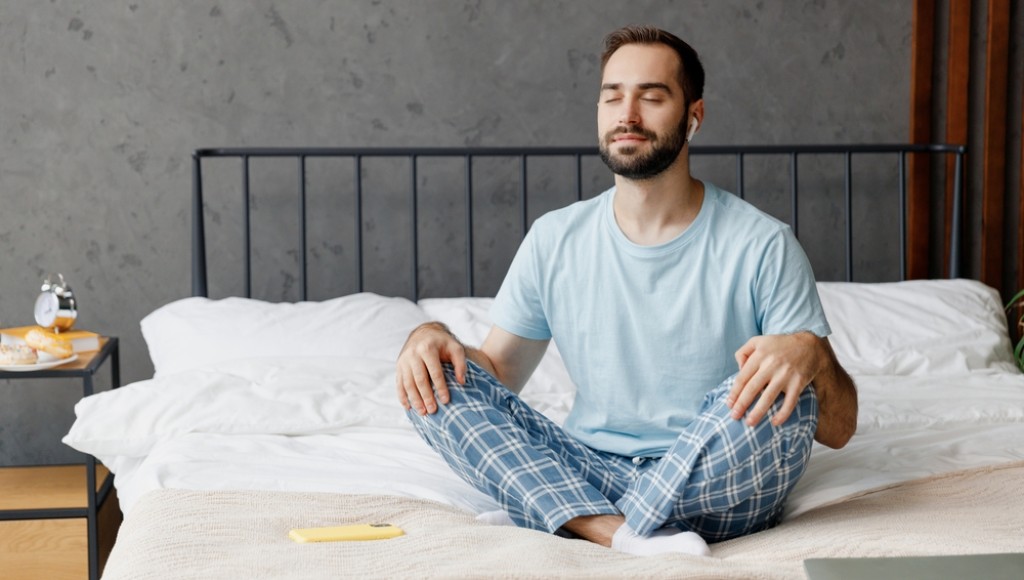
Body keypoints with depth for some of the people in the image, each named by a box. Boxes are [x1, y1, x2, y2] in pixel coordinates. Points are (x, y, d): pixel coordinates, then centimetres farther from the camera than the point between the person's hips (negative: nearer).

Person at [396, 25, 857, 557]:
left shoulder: (762, 247, -6)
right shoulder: (554, 240, 6)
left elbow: (838, 429, -7)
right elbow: (497, 375, 13)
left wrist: (812, 353, -30)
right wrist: (430, 335, -9)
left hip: (717, 489, -3)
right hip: (587, 478, 3)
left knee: (775, 393, -32)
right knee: (435, 384, -15)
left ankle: (590, 530, -22)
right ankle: (631, 537, -30)